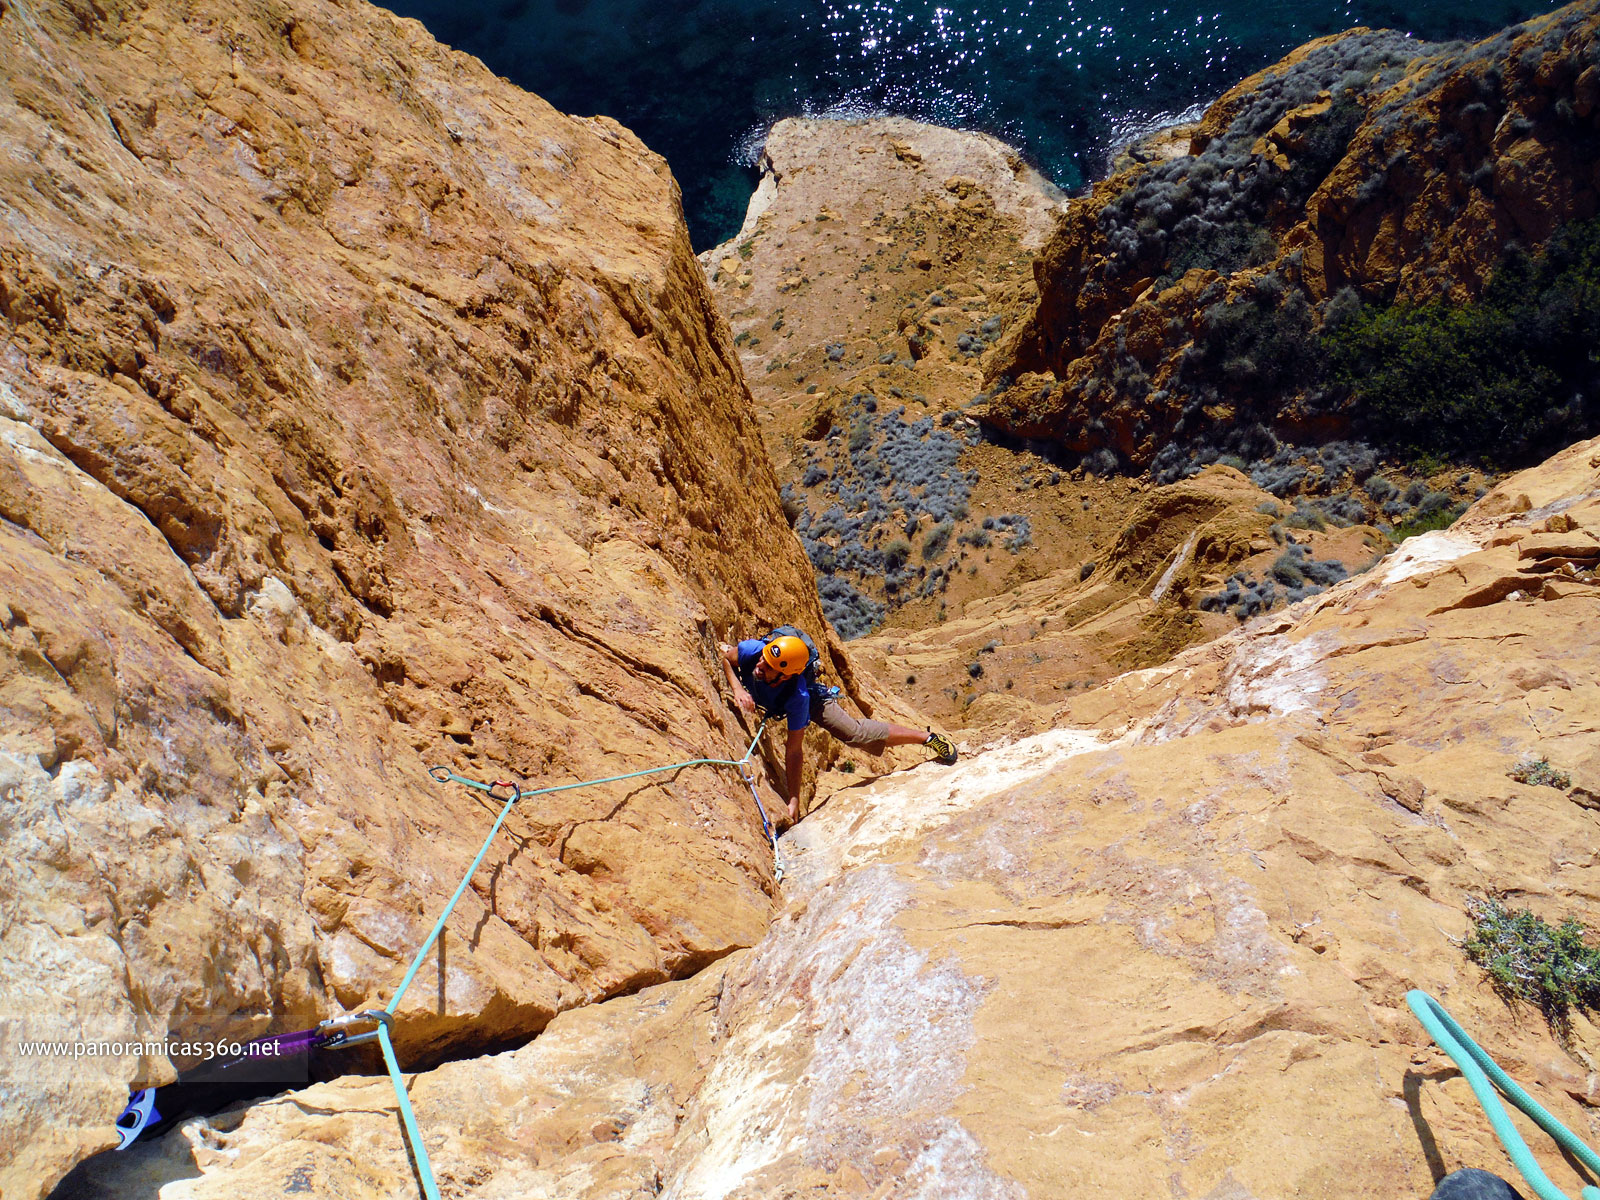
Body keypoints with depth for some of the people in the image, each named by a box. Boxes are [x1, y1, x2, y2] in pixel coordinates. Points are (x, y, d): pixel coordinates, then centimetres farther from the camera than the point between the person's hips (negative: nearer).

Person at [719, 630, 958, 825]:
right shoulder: (752, 650, -41)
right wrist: (737, 689, -35)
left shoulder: (799, 698, -45)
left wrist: (794, 800, -32)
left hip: (814, 696, -3)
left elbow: (793, 749, -37)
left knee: (858, 734, -7)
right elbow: (725, 657, -17)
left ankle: (928, 737, 7)